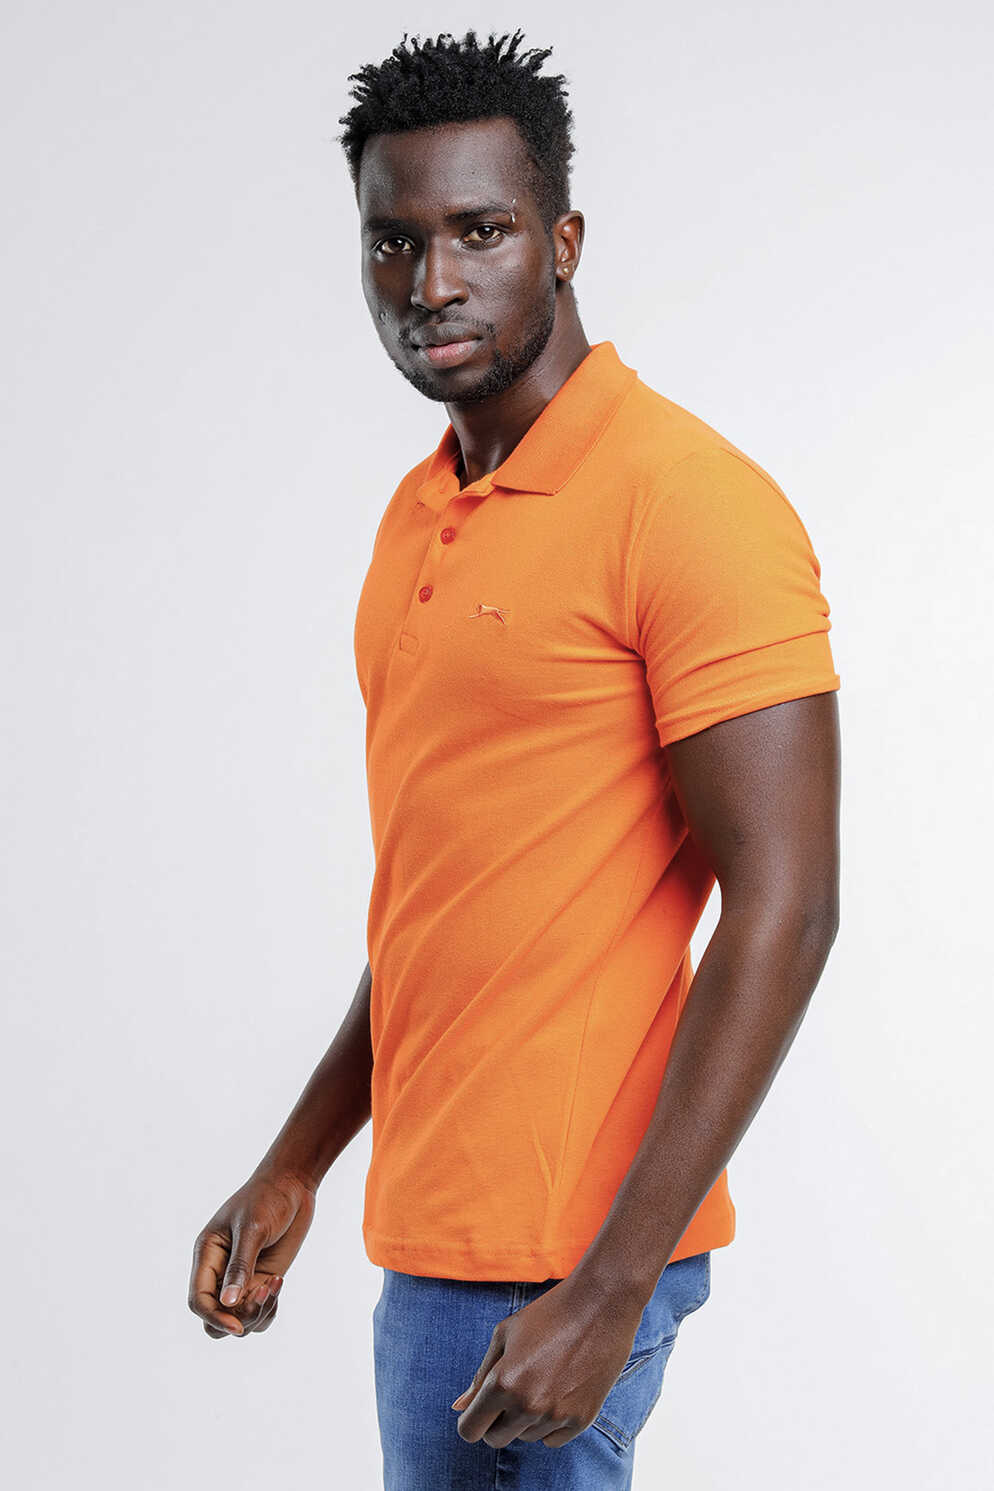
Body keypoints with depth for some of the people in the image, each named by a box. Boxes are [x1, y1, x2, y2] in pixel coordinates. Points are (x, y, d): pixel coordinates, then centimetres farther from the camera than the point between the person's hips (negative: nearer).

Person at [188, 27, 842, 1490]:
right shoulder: (420, 515, 11)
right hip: (431, 1233, 8)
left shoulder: (692, 505, -15)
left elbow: (782, 913, -19)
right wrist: (295, 1168, 18)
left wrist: (607, 1296, -21)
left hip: (560, 1261, -8)